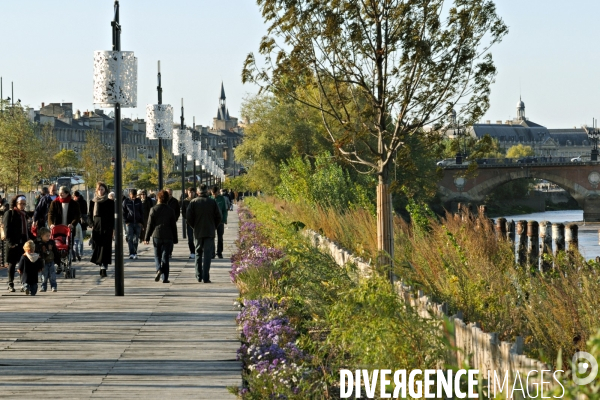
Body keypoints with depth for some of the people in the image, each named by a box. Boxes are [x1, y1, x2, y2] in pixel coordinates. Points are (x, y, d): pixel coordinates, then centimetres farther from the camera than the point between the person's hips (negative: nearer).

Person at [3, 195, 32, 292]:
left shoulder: (24, 214, 16)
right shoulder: (10, 213, -4)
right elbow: (7, 229, -10)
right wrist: (10, 242, -17)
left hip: (23, 242, 6)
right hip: (14, 243, -6)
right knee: (12, 263, 1)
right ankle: (11, 284, 7)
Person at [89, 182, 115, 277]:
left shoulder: (110, 202, 3)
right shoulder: (93, 202, 8)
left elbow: (113, 216, 3)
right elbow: (89, 215, 11)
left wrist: (113, 229, -3)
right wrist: (92, 225, -2)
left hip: (107, 227, -2)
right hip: (96, 227, 2)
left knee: (105, 247, -8)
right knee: (97, 247, 2)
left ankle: (104, 268, -13)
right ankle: (102, 266, 14)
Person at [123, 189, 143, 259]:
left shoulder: (138, 201, 8)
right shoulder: (126, 201, 2)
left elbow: (142, 212, 11)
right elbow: (123, 213, 4)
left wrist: (141, 222, 2)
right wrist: (126, 221, -7)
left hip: (138, 223, 2)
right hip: (129, 223, -2)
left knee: (136, 239, 4)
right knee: (130, 238, -12)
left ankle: (135, 254, 12)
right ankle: (131, 254, -17)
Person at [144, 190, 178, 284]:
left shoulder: (154, 209, -3)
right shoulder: (170, 210, 2)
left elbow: (150, 224, -3)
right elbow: (174, 226, 4)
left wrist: (147, 237, 2)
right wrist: (175, 239, 11)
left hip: (156, 235, -1)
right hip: (168, 237, 1)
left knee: (157, 255, 14)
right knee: (165, 257, 4)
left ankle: (159, 270, -13)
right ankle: (165, 278, 0)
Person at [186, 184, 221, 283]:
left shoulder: (193, 202, -3)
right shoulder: (212, 202, -3)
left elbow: (189, 217, -3)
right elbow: (218, 217, -1)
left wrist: (194, 226, 12)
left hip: (198, 232, 1)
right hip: (210, 232, -1)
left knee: (198, 254, 14)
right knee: (207, 255, -1)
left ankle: (198, 276, 14)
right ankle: (206, 277, -7)